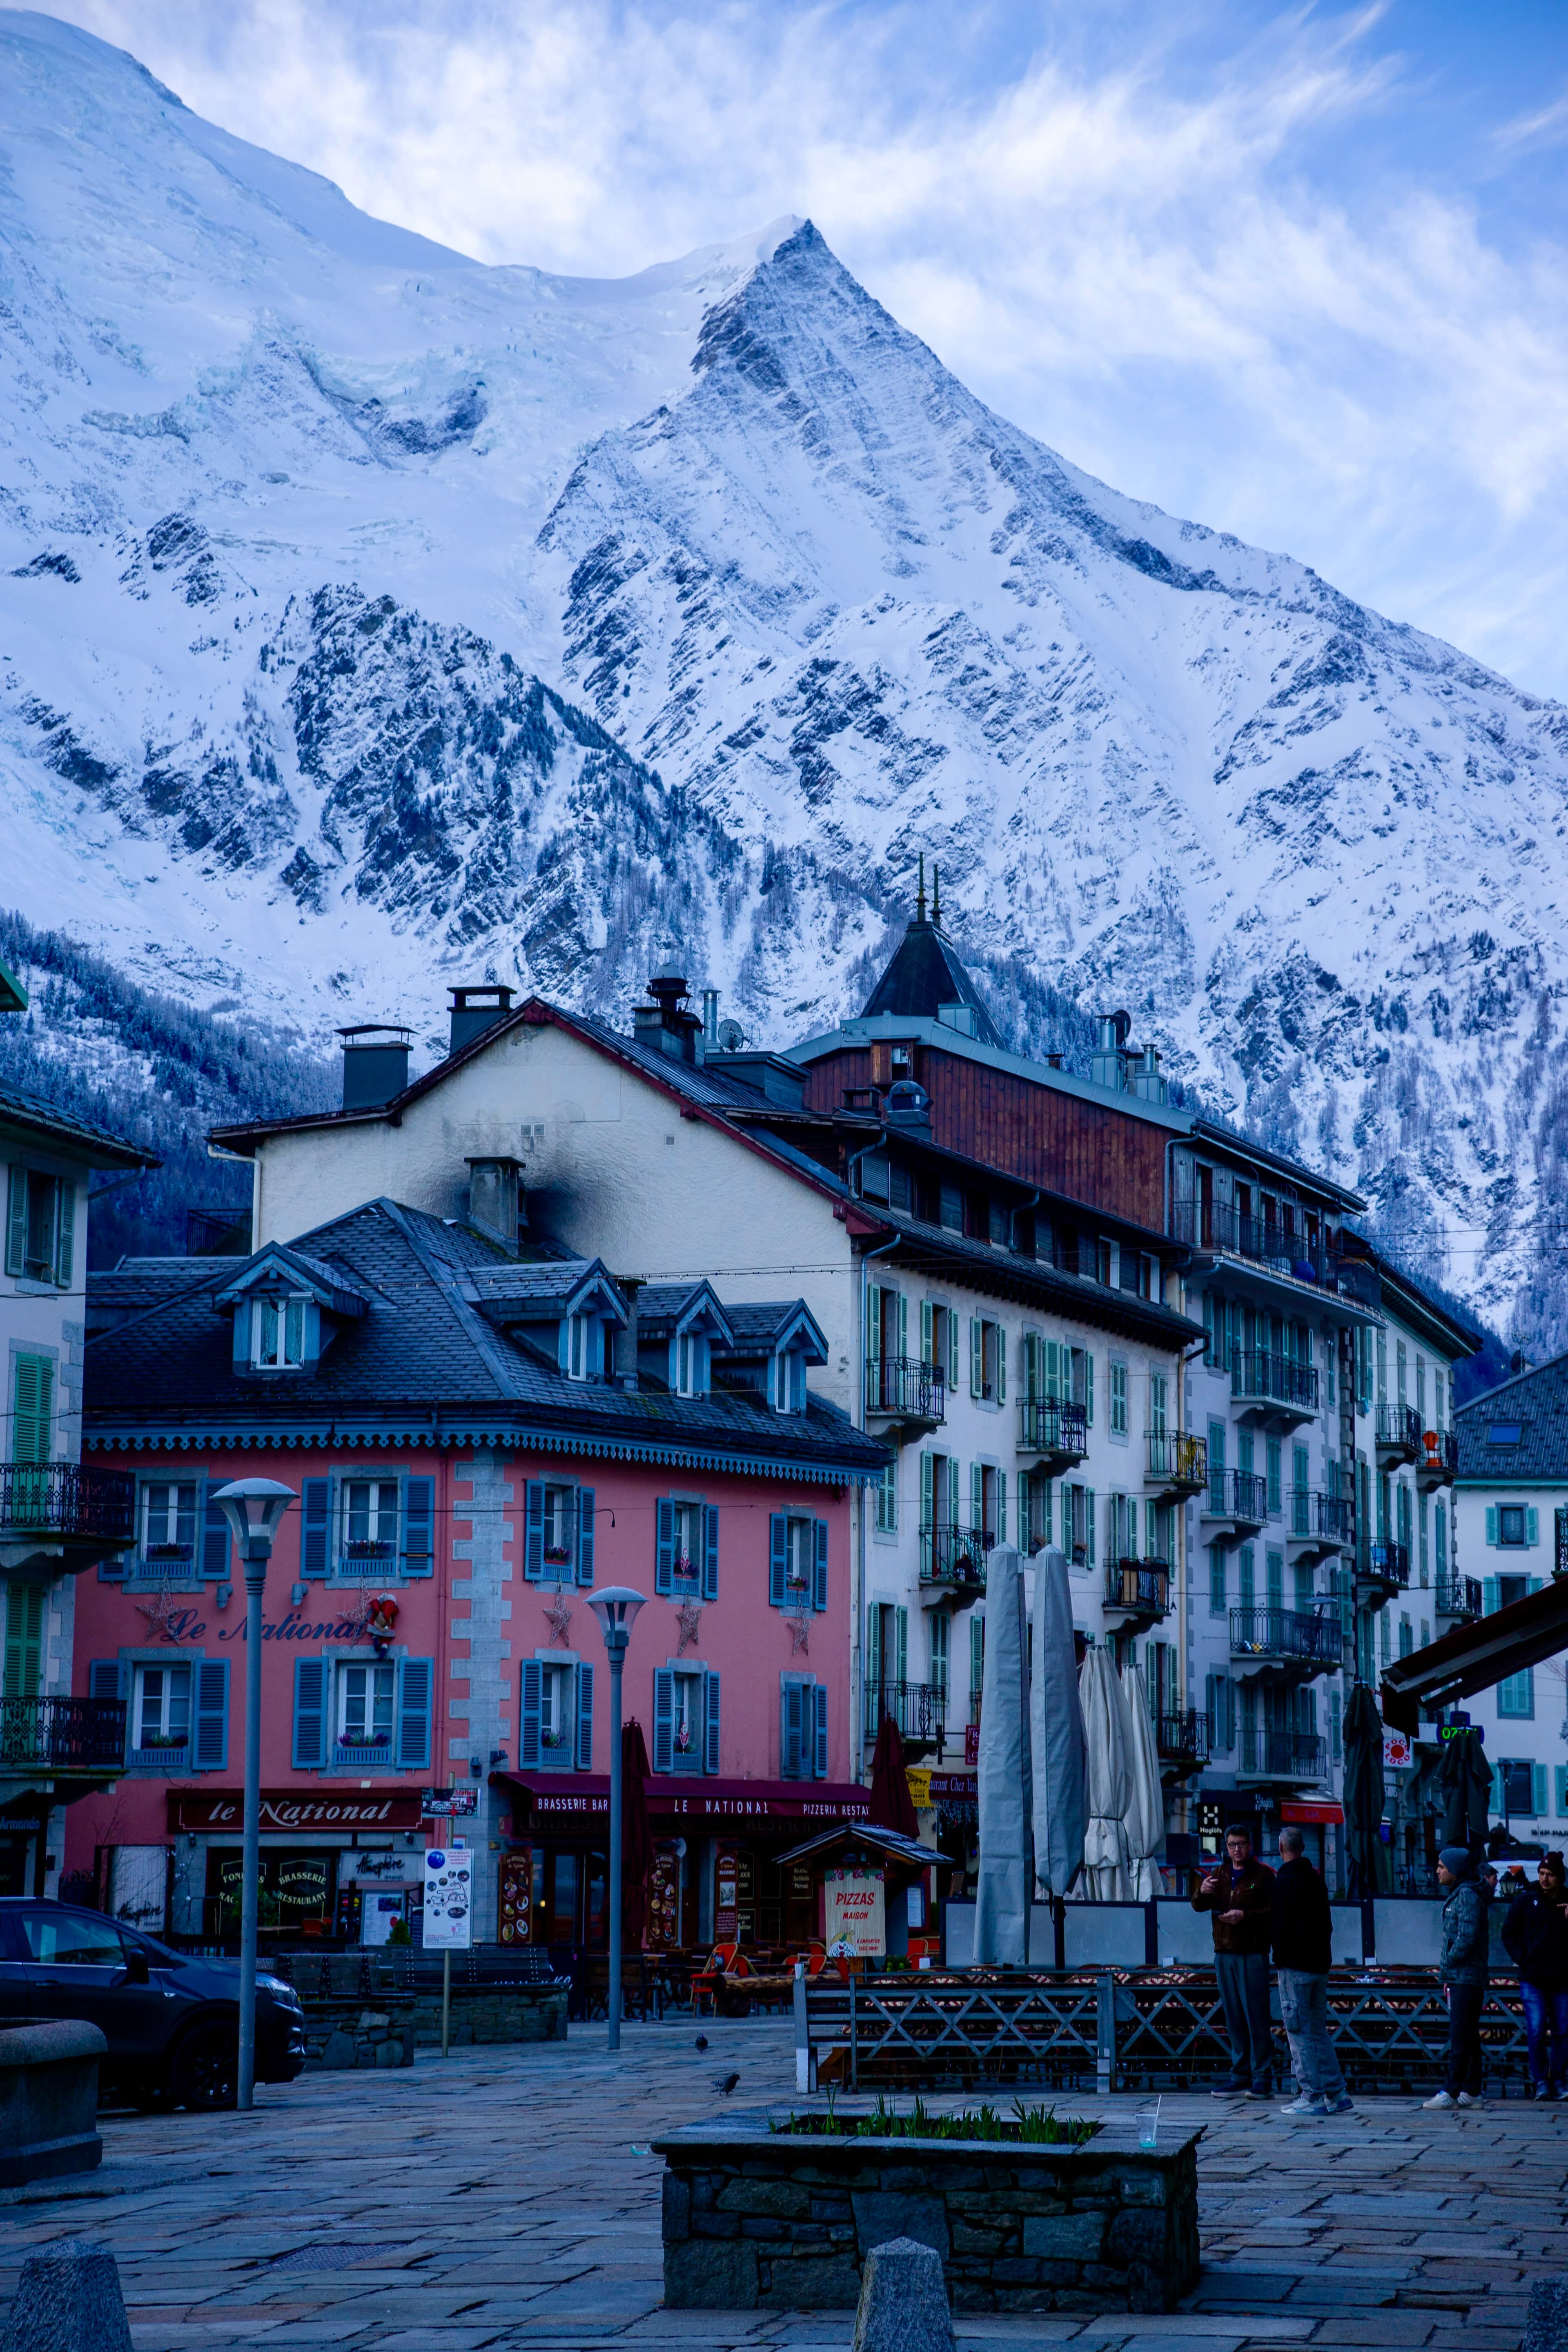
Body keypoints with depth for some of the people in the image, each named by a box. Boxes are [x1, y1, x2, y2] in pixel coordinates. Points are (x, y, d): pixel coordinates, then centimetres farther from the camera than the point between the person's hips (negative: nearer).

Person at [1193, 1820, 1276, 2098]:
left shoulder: (1264, 1875, 0)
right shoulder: (1219, 1874, 16)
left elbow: (1274, 1912, -8)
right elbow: (1199, 1907, 11)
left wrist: (1245, 1916, -20)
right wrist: (1202, 1893, -11)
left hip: (1253, 1954, -5)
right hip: (1224, 1954, 5)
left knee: (1257, 2017, -6)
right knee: (1234, 2020, 8)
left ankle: (1263, 2080, -4)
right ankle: (1240, 2076, 13)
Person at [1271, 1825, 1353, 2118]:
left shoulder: (1285, 1882, -12)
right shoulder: (1316, 1881, 11)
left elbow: (1279, 1927, -15)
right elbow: (1327, 1925, 15)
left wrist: (1280, 1959, 1)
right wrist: (1322, 1955, 17)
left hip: (1295, 1965, -8)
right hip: (1320, 1965, 8)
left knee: (1299, 2031, -4)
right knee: (1319, 2030, 13)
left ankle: (1312, 2097, -6)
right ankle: (1337, 2094, 11)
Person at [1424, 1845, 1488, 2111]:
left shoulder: (1468, 1895, -13)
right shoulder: (1458, 1894, 18)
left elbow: (1467, 1938, -21)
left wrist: (1447, 1964, -12)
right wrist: (1448, 1971, 14)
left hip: (1466, 1977, -10)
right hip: (1459, 1978, 10)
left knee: (1460, 2038, -10)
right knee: (1468, 2036, 11)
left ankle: (1452, 2093, -11)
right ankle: (1472, 2092, 15)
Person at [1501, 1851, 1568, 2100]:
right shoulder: (1526, 1900, 2)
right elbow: (1509, 1933, 8)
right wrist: (1522, 1959, -2)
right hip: (1533, 1981, -1)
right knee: (1536, 2032, -6)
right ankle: (1540, 2081, 2)